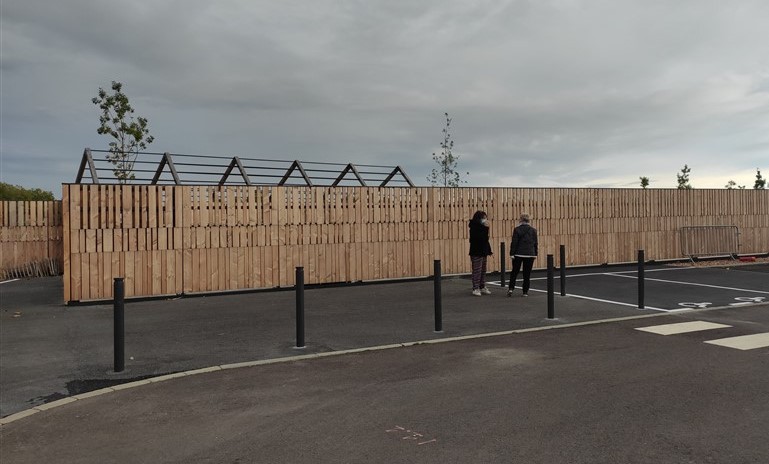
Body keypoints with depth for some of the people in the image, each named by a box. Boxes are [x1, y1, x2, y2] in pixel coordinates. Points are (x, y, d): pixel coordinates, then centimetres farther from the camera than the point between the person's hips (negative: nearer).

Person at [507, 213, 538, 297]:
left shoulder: (517, 230, -7)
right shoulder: (533, 230, 2)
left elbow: (514, 243, -8)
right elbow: (535, 243, 7)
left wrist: (512, 253, -3)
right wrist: (535, 254, 15)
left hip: (518, 254, -2)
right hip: (530, 254, 2)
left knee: (514, 272, 10)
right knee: (527, 274, 7)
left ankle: (511, 289, -1)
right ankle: (525, 292, 8)